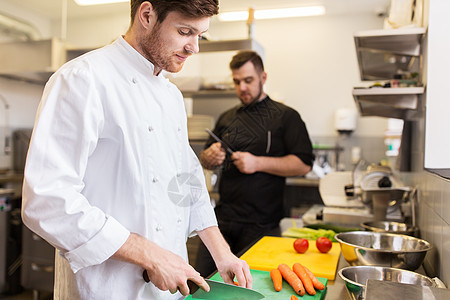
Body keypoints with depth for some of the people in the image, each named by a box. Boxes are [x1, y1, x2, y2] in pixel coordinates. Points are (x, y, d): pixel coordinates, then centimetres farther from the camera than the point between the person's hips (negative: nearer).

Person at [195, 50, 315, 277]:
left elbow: (303, 164, -9)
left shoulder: (285, 117, -1)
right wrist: (209, 157, -4)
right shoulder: (227, 118, 14)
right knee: (203, 280, 6)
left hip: (261, 225, -4)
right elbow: (205, 161, 20)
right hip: (223, 217, 4)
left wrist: (258, 163, -17)